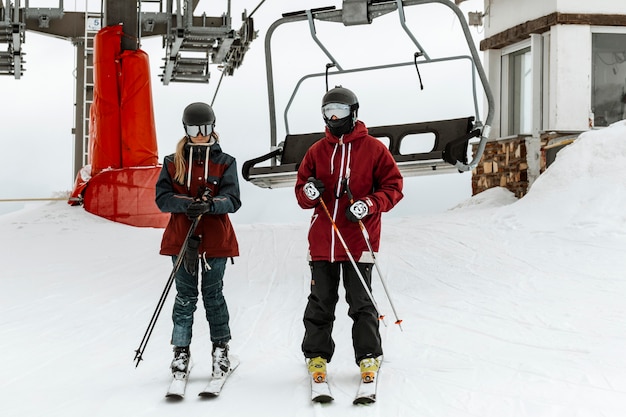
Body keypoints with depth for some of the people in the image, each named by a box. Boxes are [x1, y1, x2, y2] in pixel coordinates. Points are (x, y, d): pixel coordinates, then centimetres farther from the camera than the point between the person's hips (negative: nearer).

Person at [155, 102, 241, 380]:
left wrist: (210, 204, -26)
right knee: (185, 296, 3)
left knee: (213, 294, 5)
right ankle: (181, 351, 10)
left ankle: (221, 348, 18)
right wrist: (187, 203, -20)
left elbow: (232, 200, -6)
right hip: (182, 238, 1)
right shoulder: (173, 162, 6)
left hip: (215, 239, -1)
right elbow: (162, 198, -2)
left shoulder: (224, 163, 4)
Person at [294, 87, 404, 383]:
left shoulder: (373, 148, 1)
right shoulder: (317, 151, 11)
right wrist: (308, 192, -10)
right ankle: (316, 356, 18)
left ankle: (369, 357, 12)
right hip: (321, 241, 3)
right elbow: (301, 192, 14)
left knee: (361, 303, 1)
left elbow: (393, 187, 0)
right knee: (320, 303, 8)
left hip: (358, 240, -3)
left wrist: (369, 205, -16)